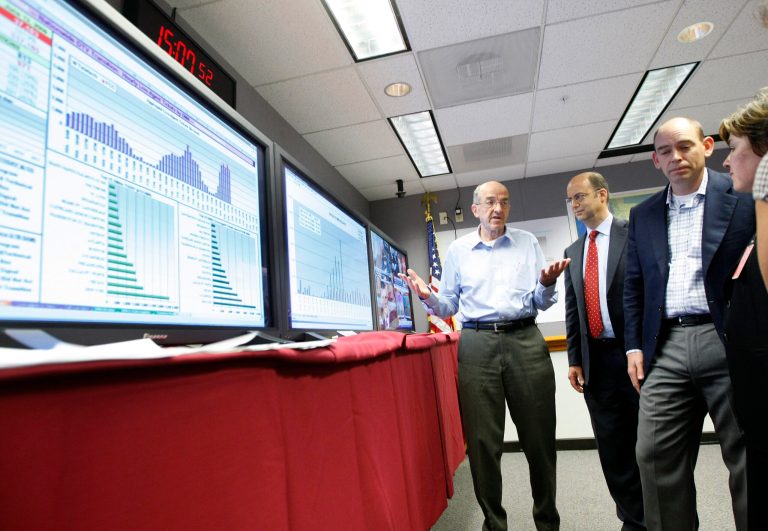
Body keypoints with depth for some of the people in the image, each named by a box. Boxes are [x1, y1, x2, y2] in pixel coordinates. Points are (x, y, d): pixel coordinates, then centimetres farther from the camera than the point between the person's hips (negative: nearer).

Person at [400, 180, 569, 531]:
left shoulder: (527, 242, 10)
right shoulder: (457, 250, 10)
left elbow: (542, 302, 8)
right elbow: (450, 307, 9)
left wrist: (547, 283, -14)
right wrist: (429, 298, -11)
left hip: (525, 340, 1)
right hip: (477, 345, 0)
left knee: (539, 436, 8)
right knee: (483, 441, 3)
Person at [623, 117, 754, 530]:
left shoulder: (745, 196, 3)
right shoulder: (643, 215, 14)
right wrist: (633, 345, 8)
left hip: (728, 342, -3)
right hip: (665, 349, 4)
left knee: (747, 457, 6)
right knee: (655, 458, 5)